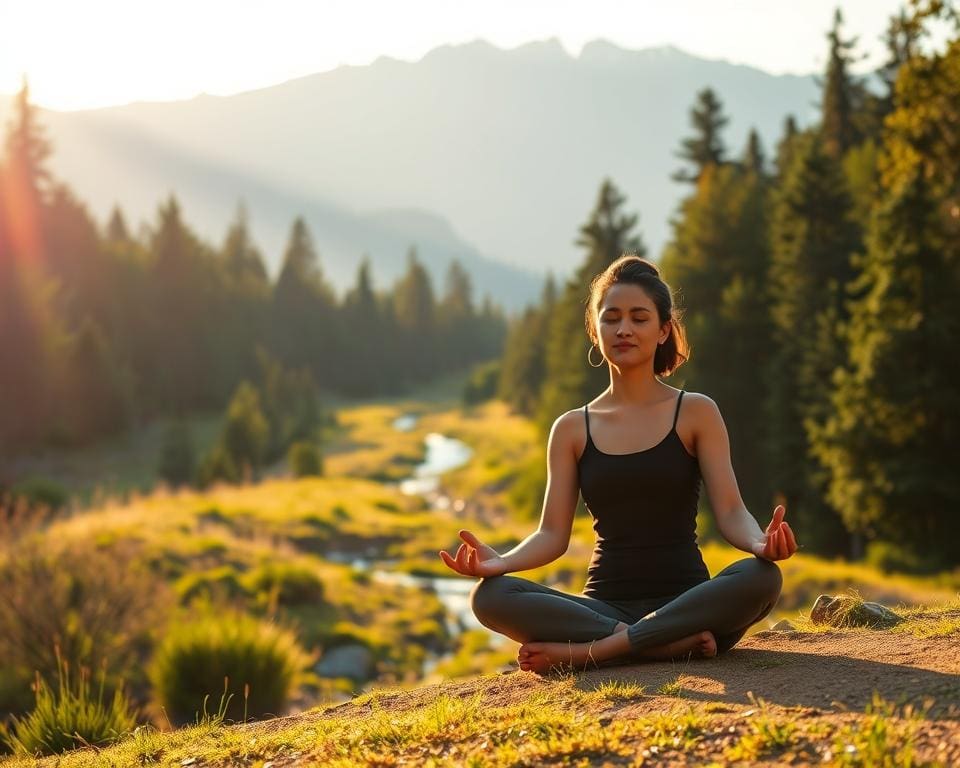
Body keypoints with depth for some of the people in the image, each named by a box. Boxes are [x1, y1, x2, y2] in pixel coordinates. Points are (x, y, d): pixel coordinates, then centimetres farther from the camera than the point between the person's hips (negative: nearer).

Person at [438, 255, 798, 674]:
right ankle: (677, 643, -29)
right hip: (605, 604, 1)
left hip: (682, 600, -1)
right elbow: (553, 534, 4)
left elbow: (730, 513, -3)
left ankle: (588, 650, -29)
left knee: (761, 576, -34)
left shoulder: (695, 413, 5)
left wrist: (760, 542, -27)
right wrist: (501, 560, -18)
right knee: (489, 596, -26)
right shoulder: (572, 429, 10)